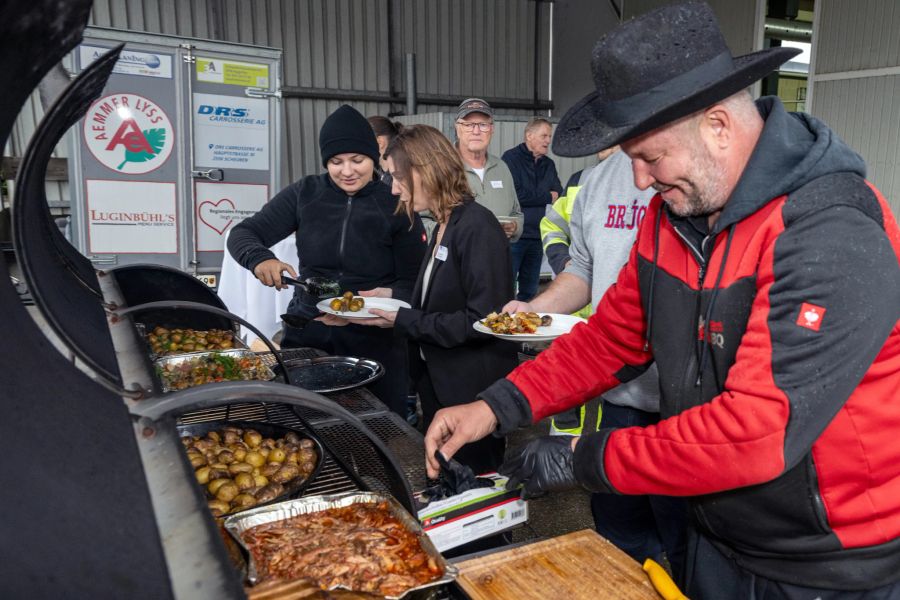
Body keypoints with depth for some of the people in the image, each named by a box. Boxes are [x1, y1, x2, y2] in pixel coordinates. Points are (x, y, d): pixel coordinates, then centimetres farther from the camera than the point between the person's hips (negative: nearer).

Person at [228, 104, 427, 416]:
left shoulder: (396, 205, -6)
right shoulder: (305, 194, -1)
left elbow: (413, 283, -6)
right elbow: (243, 234, 0)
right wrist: (259, 259, -22)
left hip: (375, 342, -2)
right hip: (307, 334, 2)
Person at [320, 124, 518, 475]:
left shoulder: (477, 228, -19)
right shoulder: (442, 228, 9)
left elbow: (483, 322, -24)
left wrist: (404, 322, -19)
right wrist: (388, 302, 2)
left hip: (473, 394, -9)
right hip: (438, 385, 9)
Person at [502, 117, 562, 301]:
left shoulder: (549, 164, 16)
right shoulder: (511, 158, -5)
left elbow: (560, 198, 10)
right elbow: (514, 195, -18)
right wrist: (547, 197, -6)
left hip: (537, 236, 6)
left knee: (530, 290, 12)